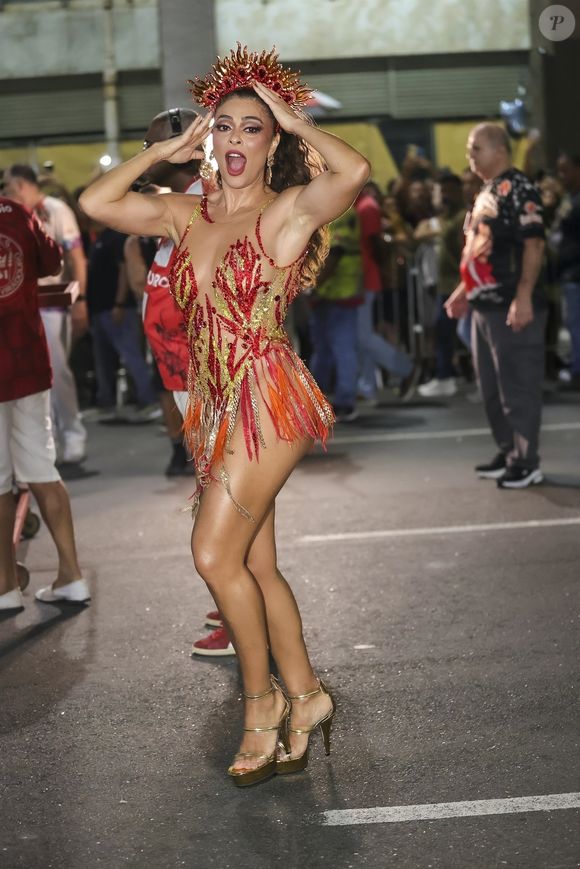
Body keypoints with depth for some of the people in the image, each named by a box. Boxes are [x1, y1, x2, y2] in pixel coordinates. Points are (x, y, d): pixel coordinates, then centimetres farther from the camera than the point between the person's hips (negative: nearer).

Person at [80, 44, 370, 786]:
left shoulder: (289, 209, -6)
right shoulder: (185, 214, 11)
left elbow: (354, 171, -26)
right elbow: (96, 203, 8)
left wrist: (296, 122, -10)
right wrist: (167, 149, 9)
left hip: (269, 401, -7)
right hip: (216, 405, 7)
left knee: (215, 553, -10)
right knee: (254, 563, 11)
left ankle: (262, 698, 10)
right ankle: (304, 696, 25)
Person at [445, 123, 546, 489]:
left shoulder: (518, 189, -12)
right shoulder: (486, 193, 18)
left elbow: (534, 244, -19)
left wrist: (524, 297, -25)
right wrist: (464, 291, 22)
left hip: (512, 307, -10)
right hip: (485, 305, 10)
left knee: (518, 386, -4)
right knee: (492, 387, 15)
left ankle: (527, 462, 3)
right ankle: (508, 453, 26)